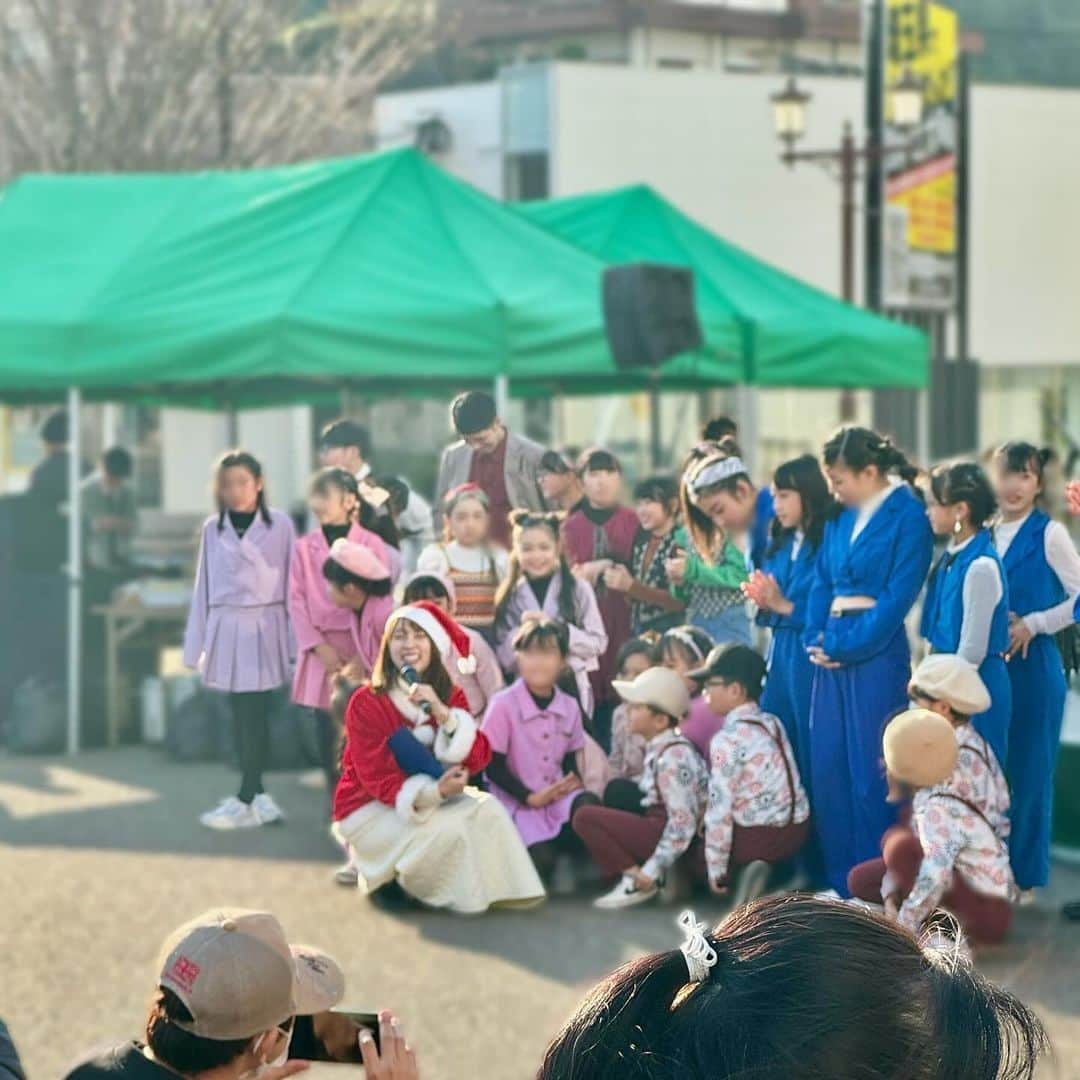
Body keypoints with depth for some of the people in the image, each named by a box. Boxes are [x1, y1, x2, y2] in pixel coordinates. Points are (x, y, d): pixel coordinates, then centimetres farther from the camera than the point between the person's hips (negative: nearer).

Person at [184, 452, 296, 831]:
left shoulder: (280, 525, -2)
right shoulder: (213, 529, 7)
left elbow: (292, 582, -1)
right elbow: (204, 586, 11)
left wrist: (296, 640, -3)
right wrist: (197, 644, 10)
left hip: (264, 628, -4)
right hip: (226, 629, 4)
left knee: (255, 714, -6)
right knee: (241, 717, 6)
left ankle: (246, 800, -4)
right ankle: (256, 798, 12)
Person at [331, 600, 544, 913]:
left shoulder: (450, 696, 1)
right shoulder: (366, 703, -16)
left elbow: (478, 758, -11)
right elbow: (378, 779, -19)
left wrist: (443, 713, -27)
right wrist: (435, 792, -34)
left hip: (432, 796, 5)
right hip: (371, 808, -5)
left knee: (486, 809, -20)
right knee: (450, 829, -28)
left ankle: (492, 890, -9)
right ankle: (397, 882, -4)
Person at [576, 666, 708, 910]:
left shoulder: (673, 757, -21)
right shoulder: (659, 747, 8)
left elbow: (682, 821, -25)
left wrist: (652, 871, -23)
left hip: (667, 834, -10)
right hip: (659, 824, 10)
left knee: (586, 818, -15)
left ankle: (636, 881, -9)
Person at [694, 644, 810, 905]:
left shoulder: (728, 740, -18)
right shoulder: (772, 723, 7)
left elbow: (720, 808, -18)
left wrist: (716, 869, -11)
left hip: (759, 836, -8)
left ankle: (745, 872, -6)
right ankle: (760, 871, 7)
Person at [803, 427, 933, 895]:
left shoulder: (908, 517, -8)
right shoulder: (840, 518, 12)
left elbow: (899, 595, -14)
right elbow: (822, 582, 13)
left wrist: (846, 645, -13)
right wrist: (816, 639, -2)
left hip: (877, 650, -7)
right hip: (831, 652, 7)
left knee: (871, 767, -5)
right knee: (827, 764, 7)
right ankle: (840, 881, 15)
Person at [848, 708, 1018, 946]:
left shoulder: (938, 810, -27)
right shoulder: (931, 793, 0)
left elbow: (934, 878, -39)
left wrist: (902, 927, -31)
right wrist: (890, 898, -6)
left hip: (989, 913, -10)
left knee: (898, 843, -25)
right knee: (860, 879, 7)